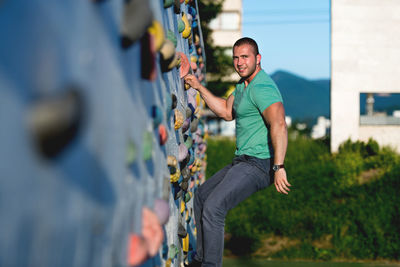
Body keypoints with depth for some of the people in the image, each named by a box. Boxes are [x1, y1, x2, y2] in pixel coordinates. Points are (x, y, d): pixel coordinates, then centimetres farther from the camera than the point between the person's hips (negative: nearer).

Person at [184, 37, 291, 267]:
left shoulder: (262, 88, -20)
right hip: (243, 162, 11)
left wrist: (279, 167, -41)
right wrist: (199, 87, 19)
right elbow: (227, 112, 25)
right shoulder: (244, 84, 14)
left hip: (259, 165, -11)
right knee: (201, 196, 22)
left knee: (213, 207, -23)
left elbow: (279, 125, -33)